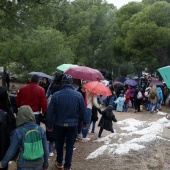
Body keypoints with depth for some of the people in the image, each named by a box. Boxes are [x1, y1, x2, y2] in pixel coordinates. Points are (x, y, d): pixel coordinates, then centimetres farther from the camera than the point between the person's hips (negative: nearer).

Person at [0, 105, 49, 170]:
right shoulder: (40, 129, -8)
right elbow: (45, 148, -1)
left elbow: (11, 151, -9)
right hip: (38, 165, 3)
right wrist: (45, 163, 13)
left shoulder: (17, 132, -17)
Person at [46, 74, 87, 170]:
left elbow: (50, 112, -6)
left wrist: (49, 125, 6)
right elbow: (83, 111, -3)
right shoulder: (78, 95, -10)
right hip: (73, 124, 0)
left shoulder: (56, 95, -11)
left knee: (59, 144, 19)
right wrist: (84, 123, 12)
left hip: (59, 124, 1)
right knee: (70, 145, 10)